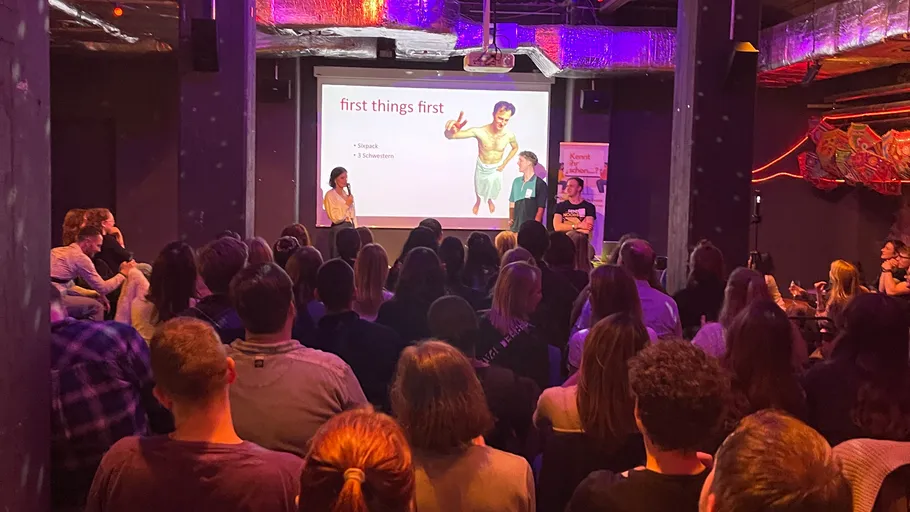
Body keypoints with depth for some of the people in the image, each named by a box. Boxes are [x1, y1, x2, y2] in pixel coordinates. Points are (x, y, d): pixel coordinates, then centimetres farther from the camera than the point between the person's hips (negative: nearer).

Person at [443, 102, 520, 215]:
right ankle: (478, 201, 63)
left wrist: (504, 164, -5)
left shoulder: (509, 135, -29)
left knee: (493, 188, 29)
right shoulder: (479, 131, -37)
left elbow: (515, 148, -3)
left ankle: (490, 200, 65)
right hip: (481, 166, -1)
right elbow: (450, 136, -44)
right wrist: (450, 129, -68)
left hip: (496, 167, 1)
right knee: (479, 187, 28)